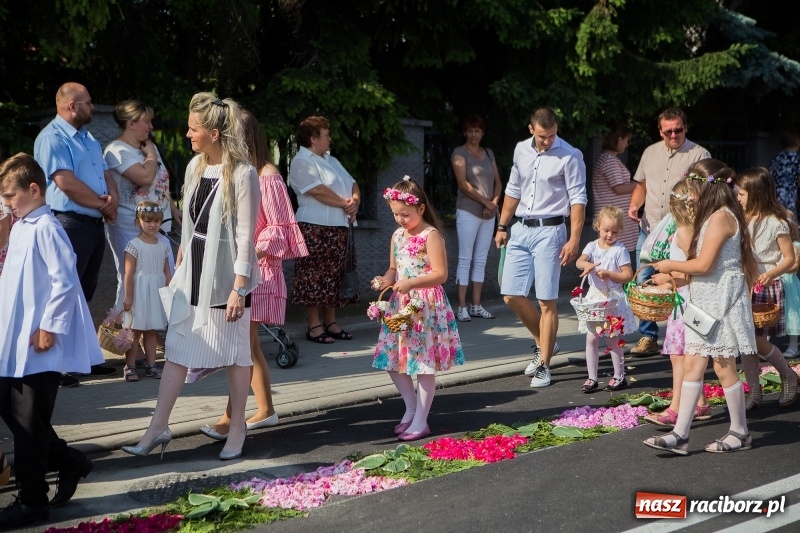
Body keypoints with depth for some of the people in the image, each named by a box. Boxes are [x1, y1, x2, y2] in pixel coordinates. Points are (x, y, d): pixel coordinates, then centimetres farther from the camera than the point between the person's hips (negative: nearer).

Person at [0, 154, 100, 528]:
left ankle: (31, 501, 10)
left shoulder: (45, 229, -15)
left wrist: (49, 327, -19)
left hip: (39, 345, -9)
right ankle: (69, 462, 28)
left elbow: (65, 282, -21)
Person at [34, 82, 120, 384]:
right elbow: (66, 182, -20)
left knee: (85, 294, 14)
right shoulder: (52, 138, -11)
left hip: (95, 223, 9)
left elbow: (106, 174, 17)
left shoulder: (88, 139, 19)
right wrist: (103, 203, -9)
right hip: (70, 223, -9)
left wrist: (113, 198, -6)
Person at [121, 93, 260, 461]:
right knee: (176, 347, 6)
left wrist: (238, 287, -19)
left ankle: (237, 428, 21)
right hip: (194, 269, 7)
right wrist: (181, 261, 17)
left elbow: (245, 235, -16)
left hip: (225, 272, -6)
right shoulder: (195, 167, 6)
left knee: (234, 350, 7)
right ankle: (158, 427, 12)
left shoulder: (242, 174, -16)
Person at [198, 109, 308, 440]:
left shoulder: (267, 176, -10)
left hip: (256, 270, -7)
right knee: (249, 345, 12)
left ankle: (230, 419, -11)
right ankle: (265, 411, 21)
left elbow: (279, 229, -11)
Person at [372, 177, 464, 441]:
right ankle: (411, 408, 27)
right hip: (400, 304, 8)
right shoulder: (397, 235, 10)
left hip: (426, 306, -8)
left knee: (424, 364, -1)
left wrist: (410, 283, -27)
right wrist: (385, 280, -5)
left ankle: (420, 420, 9)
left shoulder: (430, 235, -12)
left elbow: (440, 274, -17)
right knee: (392, 361, 9)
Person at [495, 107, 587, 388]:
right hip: (521, 229, 6)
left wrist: (574, 240, -17)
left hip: (549, 231, -6)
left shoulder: (569, 156, -9)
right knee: (511, 295, 5)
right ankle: (543, 342, 28)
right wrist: (502, 227, 17)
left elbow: (578, 199, -11)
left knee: (546, 301, -4)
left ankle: (543, 365, 5)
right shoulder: (521, 150, 9)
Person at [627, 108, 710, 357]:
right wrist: (634, 205, 4)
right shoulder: (650, 153, 13)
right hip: (649, 229, 5)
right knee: (644, 285, 6)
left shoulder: (699, 154, -3)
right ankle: (648, 337, 15)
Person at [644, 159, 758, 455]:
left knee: (723, 366, 0)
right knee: (692, 364, 4)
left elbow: (704, 264, -20)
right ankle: (680, 435, 3)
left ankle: (740, 432, 14)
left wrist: (670, 265, -7)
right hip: (705, 300, 10)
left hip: (721, 300, -10)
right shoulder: (713, 216, 16)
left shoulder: (720, 217, -16)